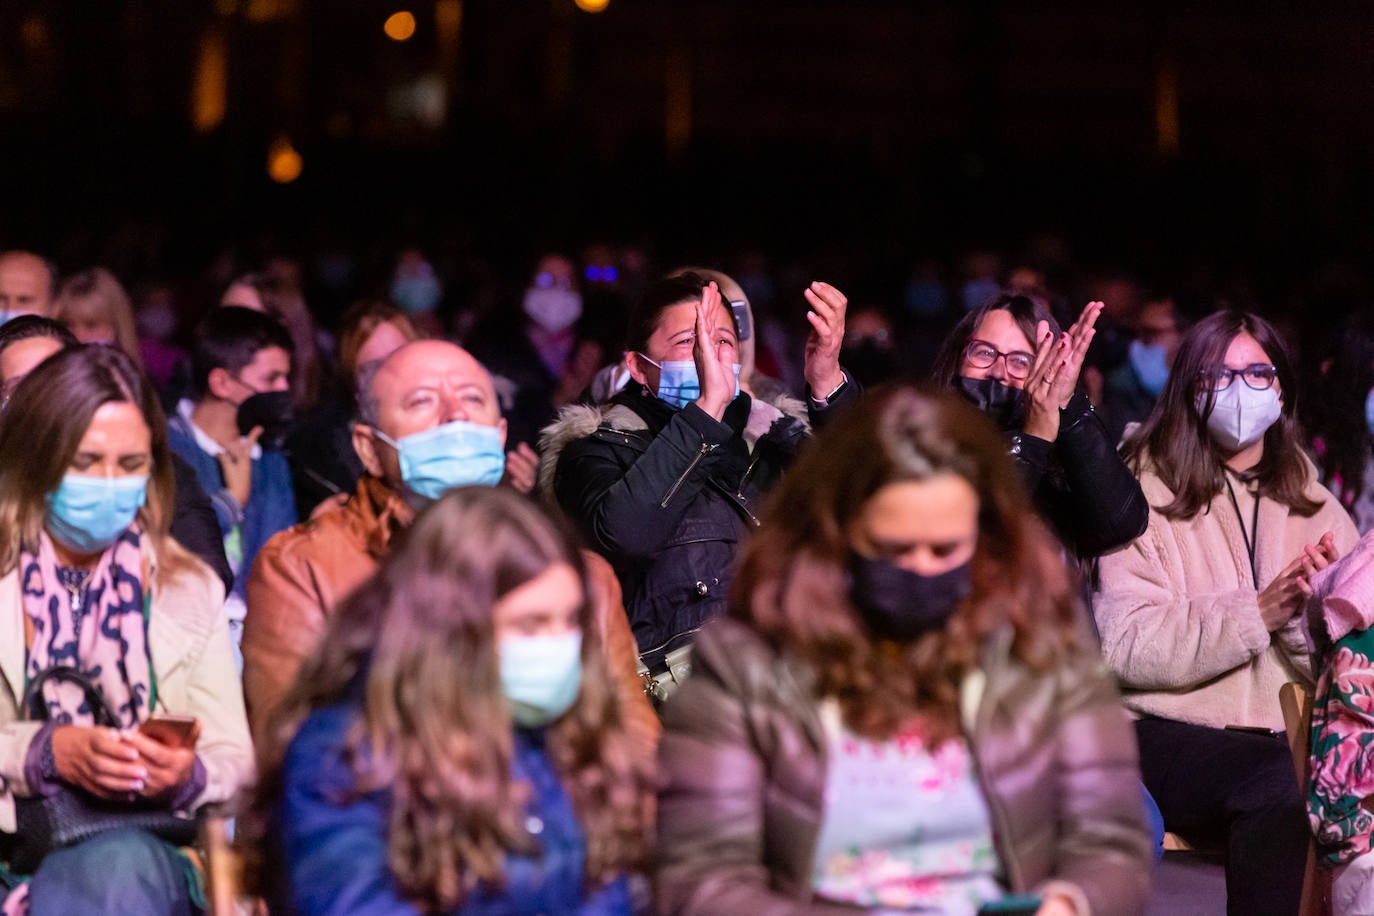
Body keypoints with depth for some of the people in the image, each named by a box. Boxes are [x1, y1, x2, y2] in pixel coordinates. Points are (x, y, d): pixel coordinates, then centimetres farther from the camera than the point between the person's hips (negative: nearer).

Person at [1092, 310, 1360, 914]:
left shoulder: (1319, 511, 17)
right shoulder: (1148, 495, 6)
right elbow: (1125, 646, -8)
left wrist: (1312, 612, -10)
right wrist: (1257, 614, -15)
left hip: (1296, 738, 3)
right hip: (1171, 734, -3)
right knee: (1281, 784, -33)